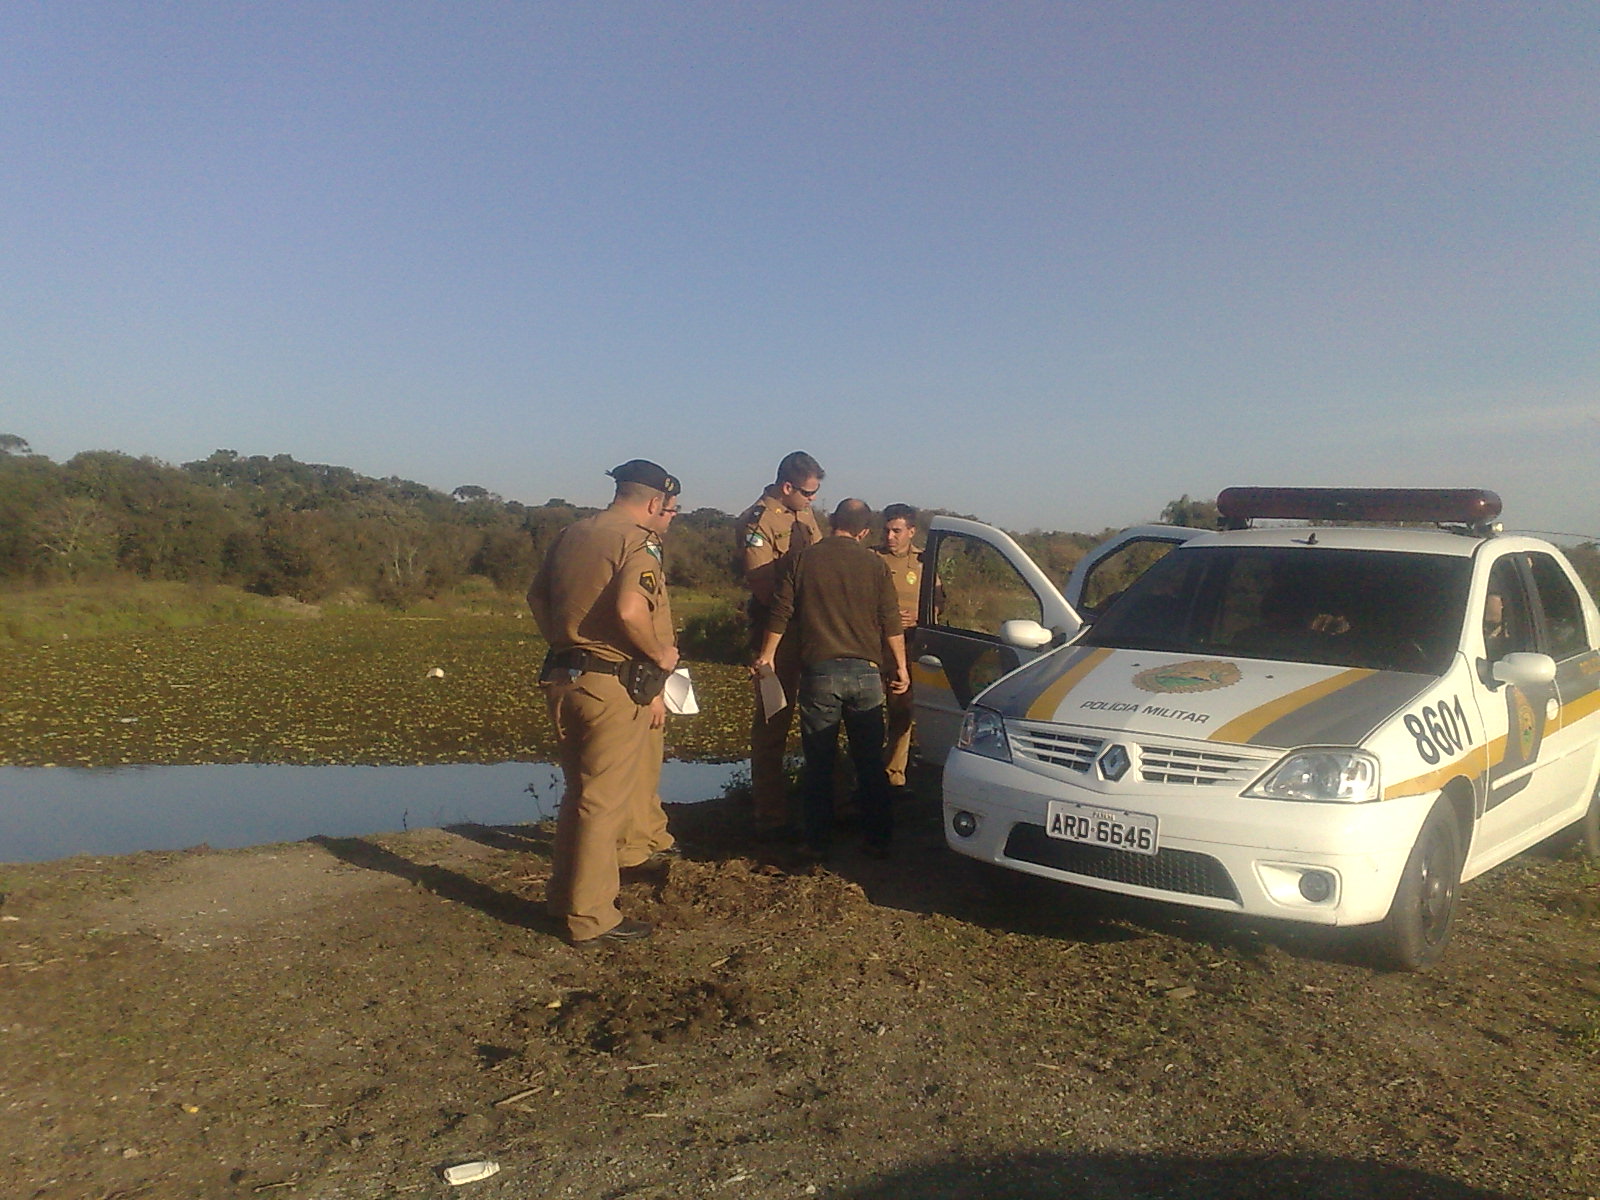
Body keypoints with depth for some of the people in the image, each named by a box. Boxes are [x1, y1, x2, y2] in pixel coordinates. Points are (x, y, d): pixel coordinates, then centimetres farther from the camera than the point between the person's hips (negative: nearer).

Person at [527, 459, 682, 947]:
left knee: (580, 790, 21)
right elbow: (630, 611, -28)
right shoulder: (638, 542, -13)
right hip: (612, 684, -8)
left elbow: (537, 597, 16)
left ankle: (565, 895, 32)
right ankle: (591, 919, 10)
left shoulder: (571, 534, 11)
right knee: (603, 801, 1)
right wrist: (661, 653, -14)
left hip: (563, 678, 8)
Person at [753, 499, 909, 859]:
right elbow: (891, 623, 2)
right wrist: (900, 666, 13)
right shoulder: (874, 565, 2)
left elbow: (780, 615, 2)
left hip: (819, 671, -1)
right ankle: (877, 839, 16)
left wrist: (767, 656, 15)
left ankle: (818, 842, 11)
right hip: (865, 672, 1)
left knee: (819, 763, 7)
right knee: (870, 762, 11)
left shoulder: (801, 560, 0)